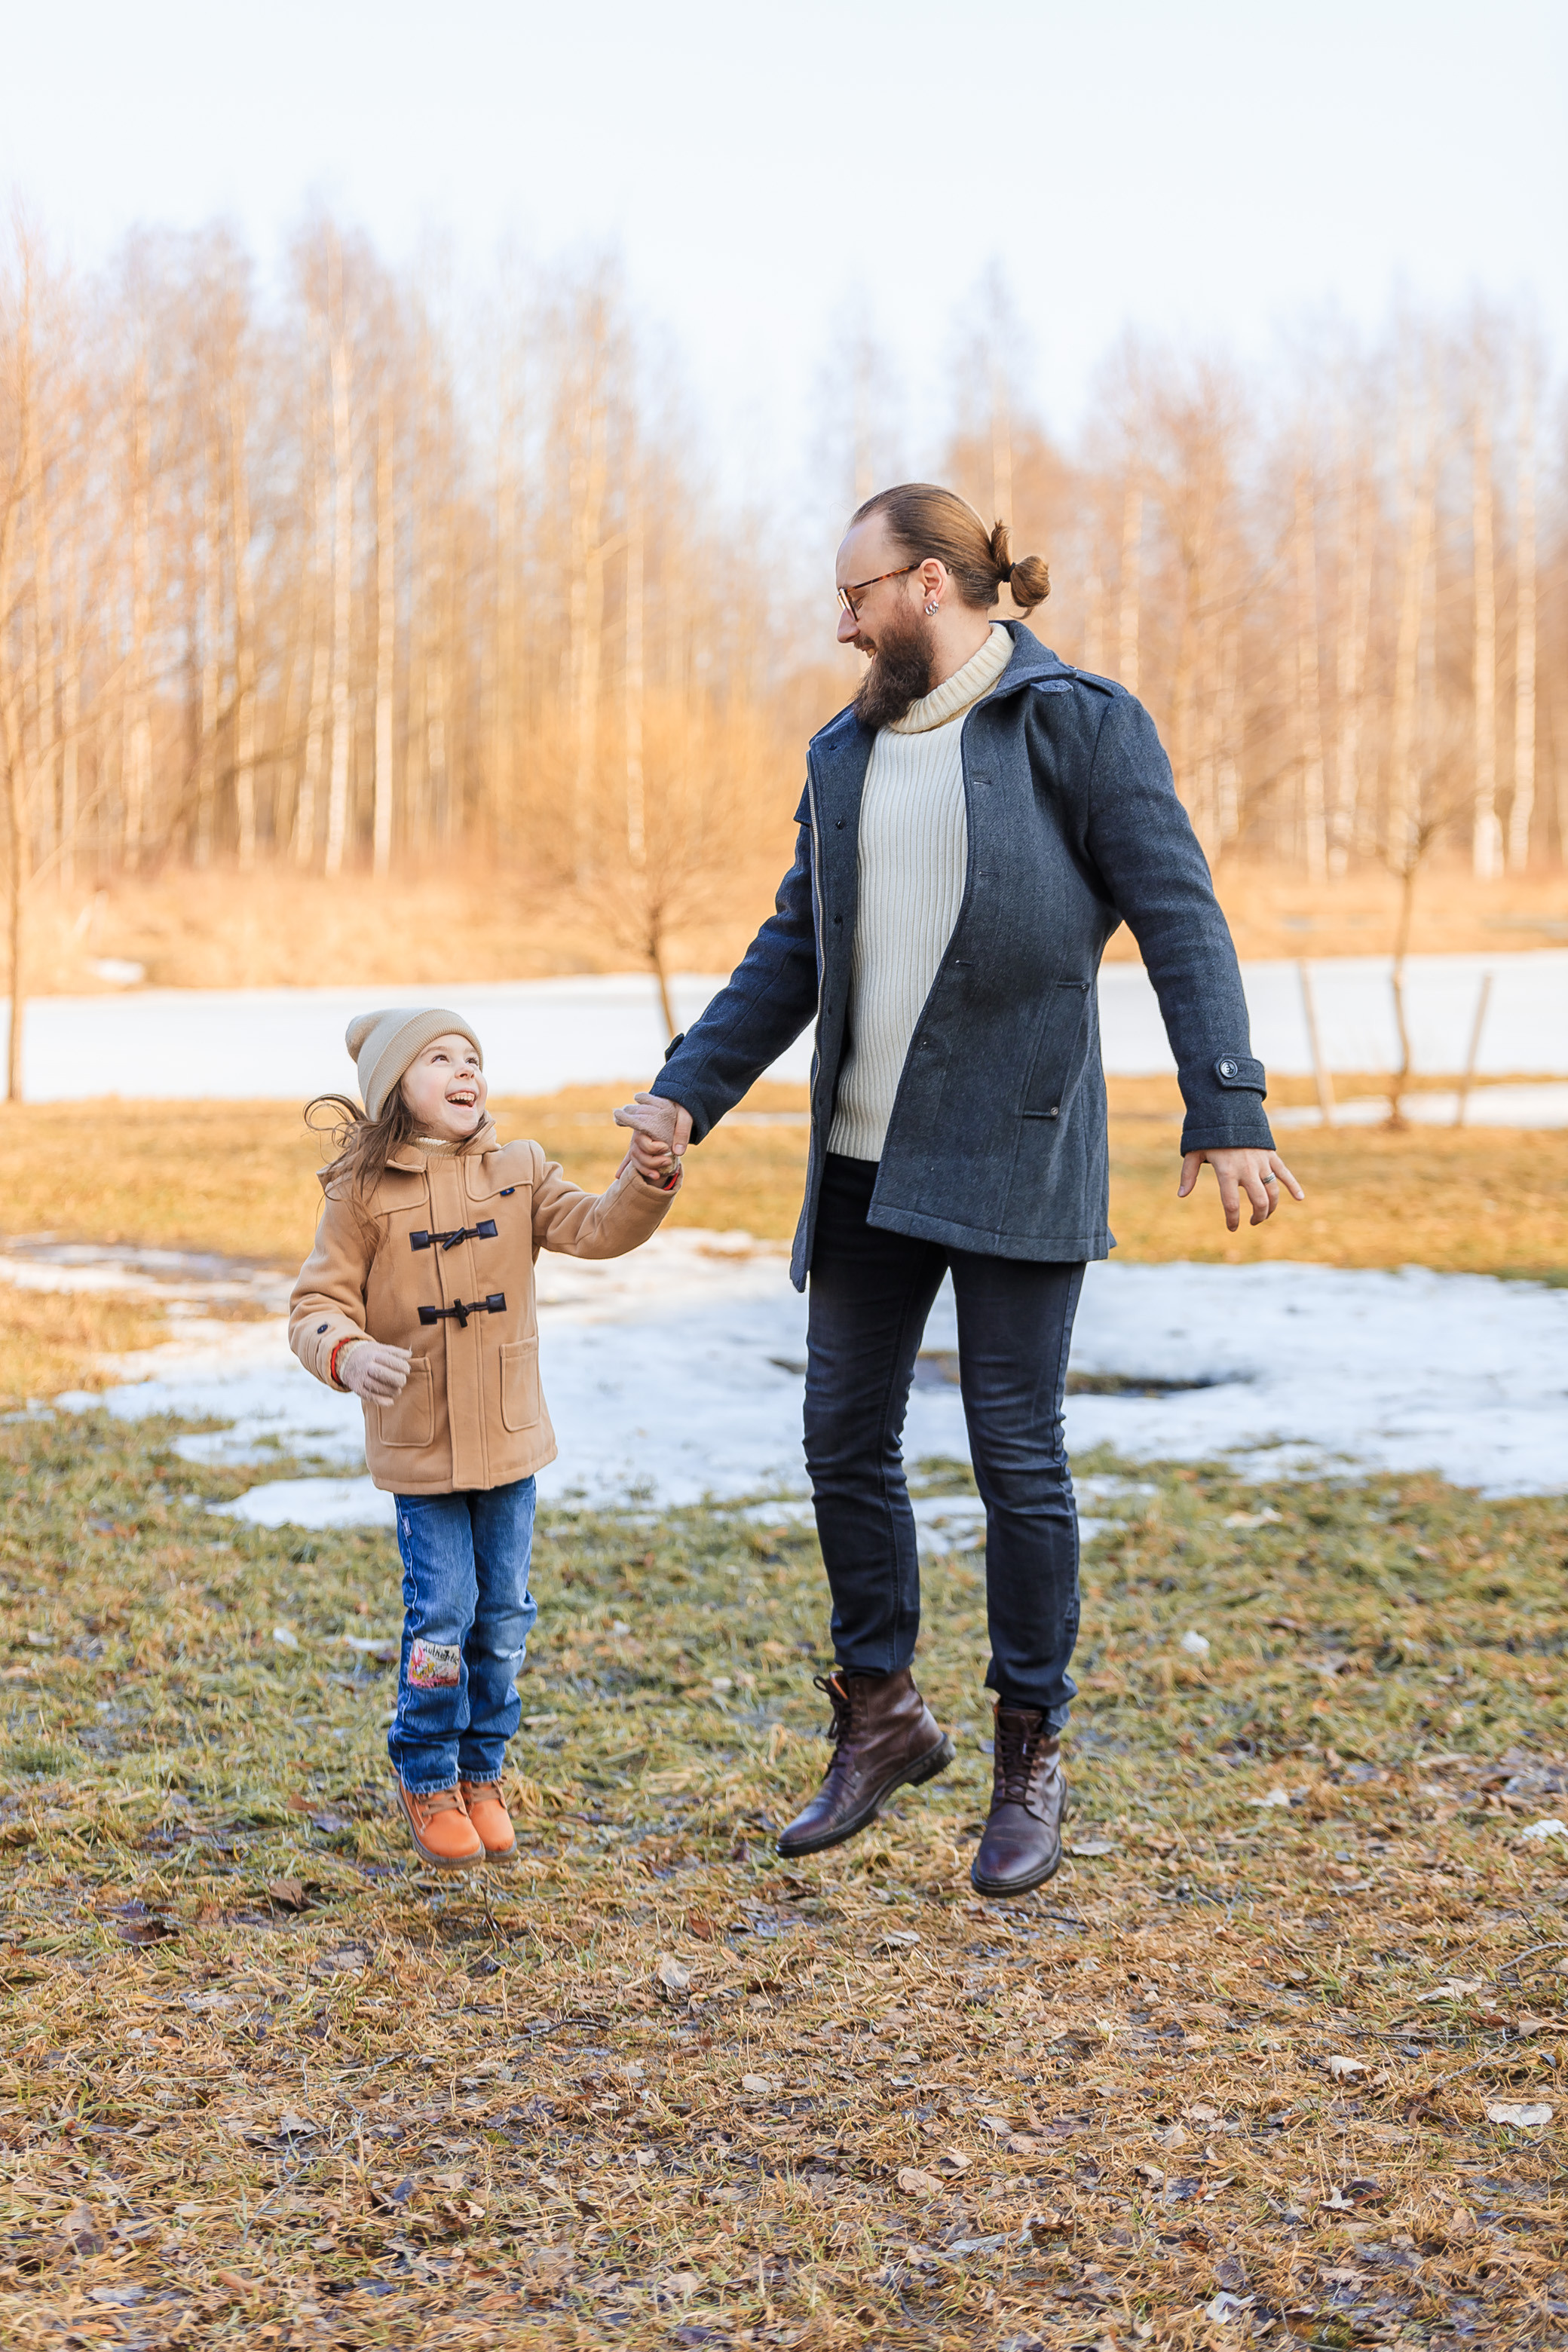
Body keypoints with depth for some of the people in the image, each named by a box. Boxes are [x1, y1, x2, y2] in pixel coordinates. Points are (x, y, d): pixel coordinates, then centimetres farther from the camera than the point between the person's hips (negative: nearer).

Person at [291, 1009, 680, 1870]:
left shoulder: (519, 1174, 2)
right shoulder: (363, 1193, -7)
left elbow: (599, 1229, -8)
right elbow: (318, 1305, -7)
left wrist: (653, 1176, -25)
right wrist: (348, 1354, -28)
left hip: (510, 1440, 3)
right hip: (418, 1445, -3)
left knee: (503, 1616, 9)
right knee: (442, 1614, -4)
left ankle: (481, 1776, 26)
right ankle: (427, 1781, 17)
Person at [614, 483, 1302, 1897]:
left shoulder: (1079, 725, -6)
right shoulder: (847, 754, 12)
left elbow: (1179, 918, -11)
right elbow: (794, 952, 16)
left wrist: (1226, 1108, -21)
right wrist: (686, 1094, 7)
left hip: (1013, 1157, -6)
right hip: (868, 1157, 6)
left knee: (1016, 1451, -1)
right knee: (846, 1437, 9)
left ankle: (1032, 1761, 14)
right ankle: (883, 1717, 26)